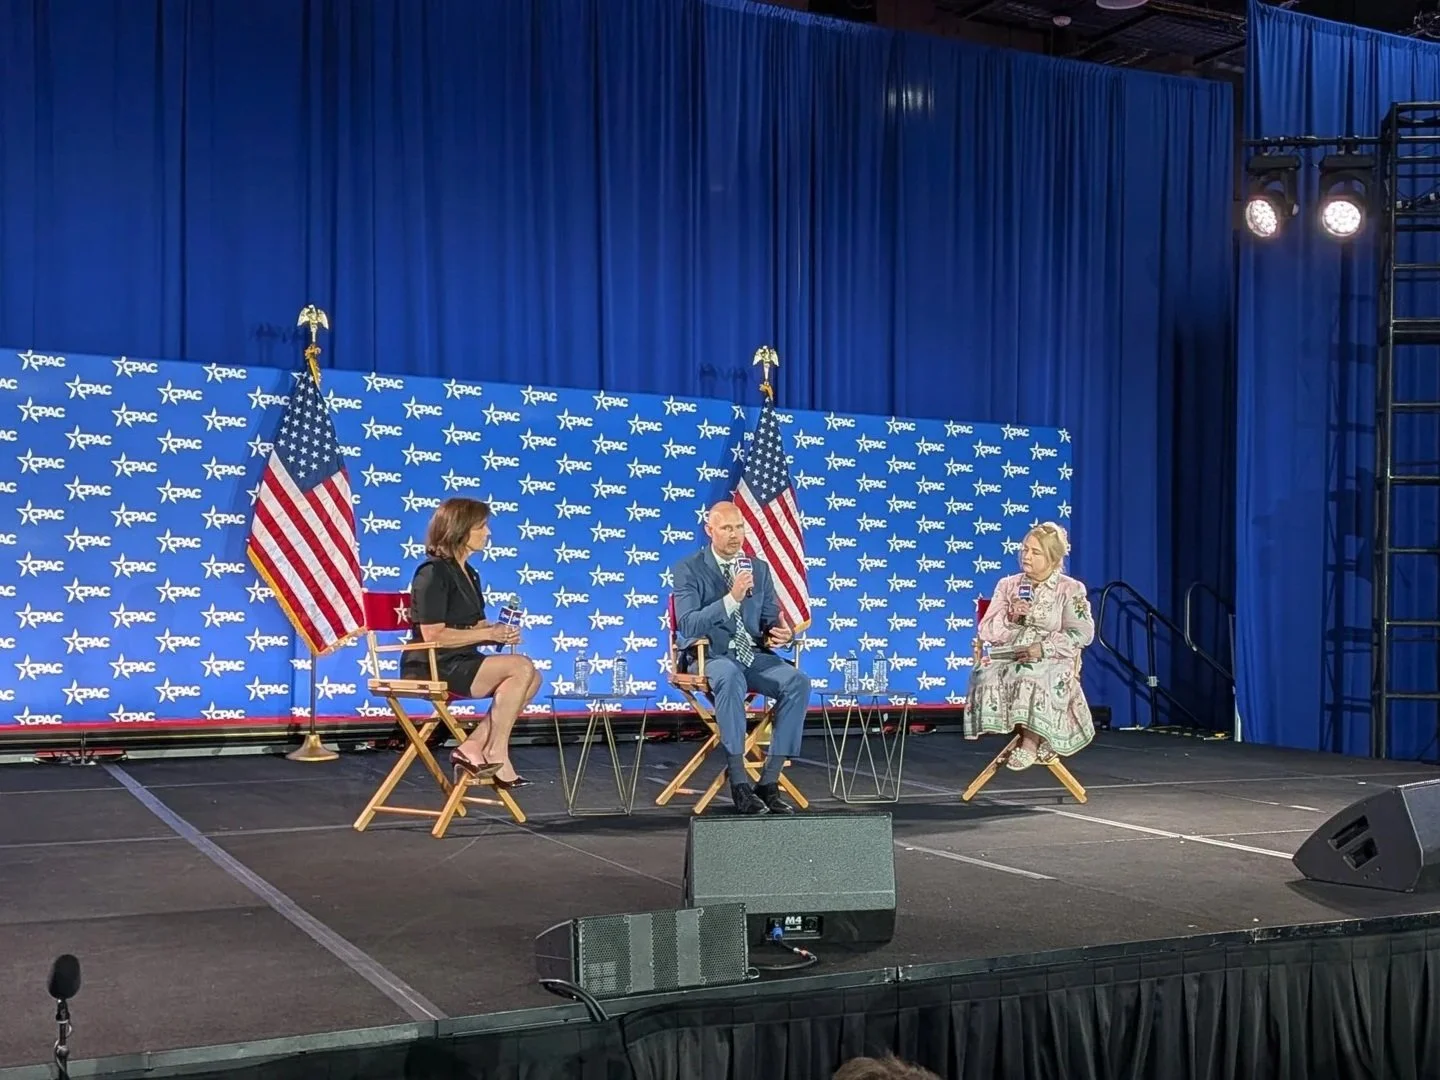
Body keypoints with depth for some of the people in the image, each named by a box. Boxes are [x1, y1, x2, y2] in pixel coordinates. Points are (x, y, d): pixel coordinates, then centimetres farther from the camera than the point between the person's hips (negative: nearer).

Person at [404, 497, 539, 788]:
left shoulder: (468, 573, 16)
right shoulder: (433, 573, -13)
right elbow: (433, 635, -20)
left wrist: (499, 632, -3)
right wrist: (489, 633, -15)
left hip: (460, 664, 9)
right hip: (432, 668, -9)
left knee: (531, 677, -8)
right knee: (521, 667, -22)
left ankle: (472, 748, -9)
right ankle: (496, 755, -13)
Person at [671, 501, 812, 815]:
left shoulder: (760, 568, 12)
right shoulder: (689, 569, -3)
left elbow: (771, 620, 15)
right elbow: (688, 626, -15)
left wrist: (782, 633, -11)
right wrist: (731, 598, -25)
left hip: (753, 655, 5)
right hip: (710, 657, -5)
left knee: (798, 681, -24)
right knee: (731, 677, -40)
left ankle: (769, 782, -21)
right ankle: (739, 783, -35)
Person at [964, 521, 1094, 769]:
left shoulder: (1071, 589, 6)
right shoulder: (1008, 585, 15)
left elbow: (1082, 634, -5)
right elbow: (986, 632, 11)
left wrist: (1044, 648, -19)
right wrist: (1011, 618, -9)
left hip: (1053, 662, -3)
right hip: (1009, 659, 3)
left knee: (1033, 677, -39)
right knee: (988, 677, -32)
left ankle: (1029, 741, -23)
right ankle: (1037, 739, -25)